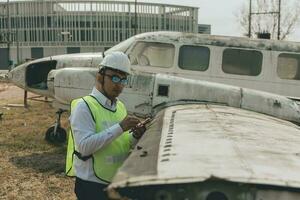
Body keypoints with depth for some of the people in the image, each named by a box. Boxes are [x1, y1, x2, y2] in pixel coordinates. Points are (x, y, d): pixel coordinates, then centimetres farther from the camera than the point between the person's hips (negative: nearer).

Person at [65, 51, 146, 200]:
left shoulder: (120, 106, 9)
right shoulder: (84, 106, -13)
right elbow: (84, 146, -24)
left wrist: (134, 137, -8)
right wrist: (120, 128, -25)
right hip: (92, 186, -7)